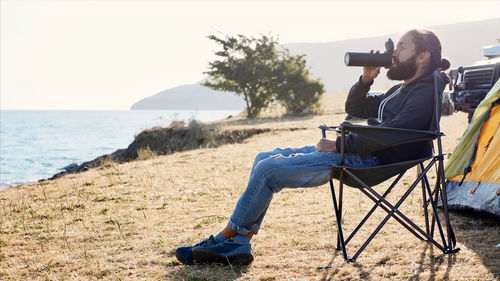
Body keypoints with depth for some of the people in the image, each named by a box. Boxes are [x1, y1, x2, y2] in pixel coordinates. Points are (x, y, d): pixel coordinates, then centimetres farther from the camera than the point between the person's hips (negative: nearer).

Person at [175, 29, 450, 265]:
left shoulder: (424, 94, -11)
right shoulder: (403, 89, 22)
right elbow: (355, 109, 26)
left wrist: (338, 145, -17)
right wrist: (365, 80, 8)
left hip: (368, 160, -11)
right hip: (351, 150, 11)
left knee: (268, 170, -16)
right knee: (265, 158, 6)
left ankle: (226, 239, -1)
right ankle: (239, 244, -1)